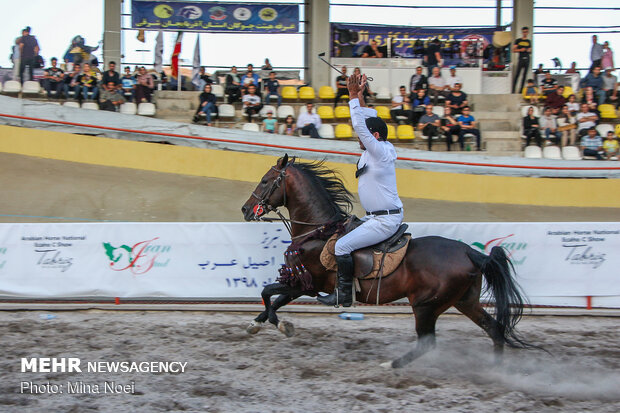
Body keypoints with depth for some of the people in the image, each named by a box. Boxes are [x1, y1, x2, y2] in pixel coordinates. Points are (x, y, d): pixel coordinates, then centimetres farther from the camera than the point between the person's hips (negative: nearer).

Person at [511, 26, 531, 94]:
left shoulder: (529, 42, 14)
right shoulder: (518, 41, 4)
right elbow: (513, 50, 2)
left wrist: (529, 51, -3)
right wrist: (520, 50, -12)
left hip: (527, 59, 4)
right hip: (520, 59, -4)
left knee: (525, 75, 2)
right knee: (517, 74, -8)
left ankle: (521, 89, 6)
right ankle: (513, 89, -7)